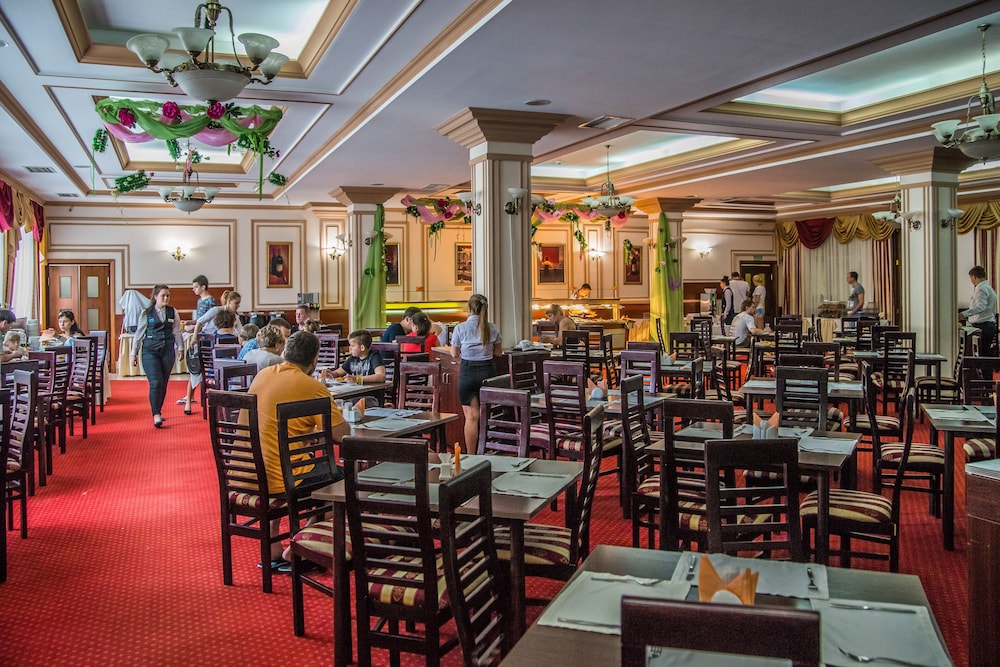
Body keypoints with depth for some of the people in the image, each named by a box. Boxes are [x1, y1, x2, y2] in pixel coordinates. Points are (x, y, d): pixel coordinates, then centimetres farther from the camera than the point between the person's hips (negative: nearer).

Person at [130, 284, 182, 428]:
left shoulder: (173, 312, 6)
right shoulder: (146, 313, 1)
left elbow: (177, 332, 12)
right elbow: (139, 333, 6)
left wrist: (180, 349, 9)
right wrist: (134, 353, 6)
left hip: (167, 351, 3)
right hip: (150, 351, -2)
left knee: (163, 384, 7)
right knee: (156, 382, -13)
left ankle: (158, 412, 23)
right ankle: (156, 415, -12)